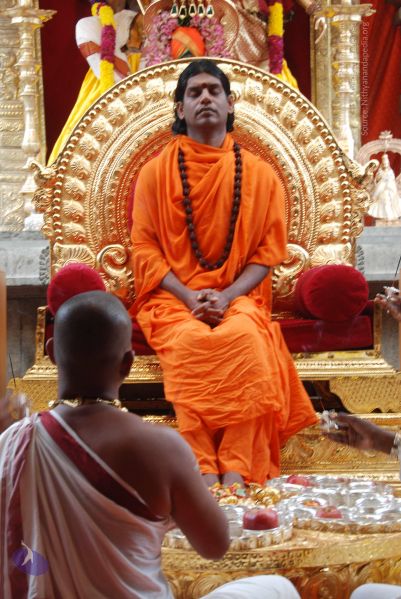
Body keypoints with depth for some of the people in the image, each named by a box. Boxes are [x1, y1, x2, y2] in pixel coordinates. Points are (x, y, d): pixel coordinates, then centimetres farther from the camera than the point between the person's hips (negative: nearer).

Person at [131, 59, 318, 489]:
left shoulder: (258, 174, 11)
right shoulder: (156, 173, 10)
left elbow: (268, 249, 5)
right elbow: (145, 249, 4)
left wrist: (228, 297, -12)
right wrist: (189, 296, -13)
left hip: (238, 297, 0)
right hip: (173, 295, 0)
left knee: (246, 339, -35)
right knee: (190, 341, -35)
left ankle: (237, 470, -38)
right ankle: (205, 472, -39)